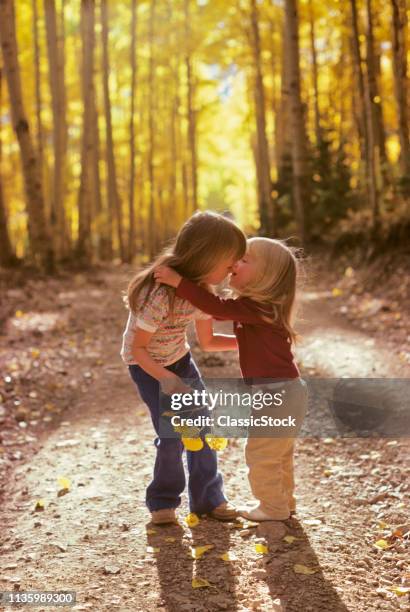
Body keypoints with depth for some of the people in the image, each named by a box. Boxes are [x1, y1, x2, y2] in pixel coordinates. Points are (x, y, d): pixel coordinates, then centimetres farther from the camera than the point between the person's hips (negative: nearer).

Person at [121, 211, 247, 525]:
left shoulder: (201, 289, -12)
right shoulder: (160, 293, -36)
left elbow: (207, 340, 1)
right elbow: (138, 348, -26)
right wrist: (165, 379, -39)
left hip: (179, 359, 6)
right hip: (147, 365, -6)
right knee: (172, 435, -10)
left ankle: (208, 497, 16)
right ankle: (163, 501, 14)